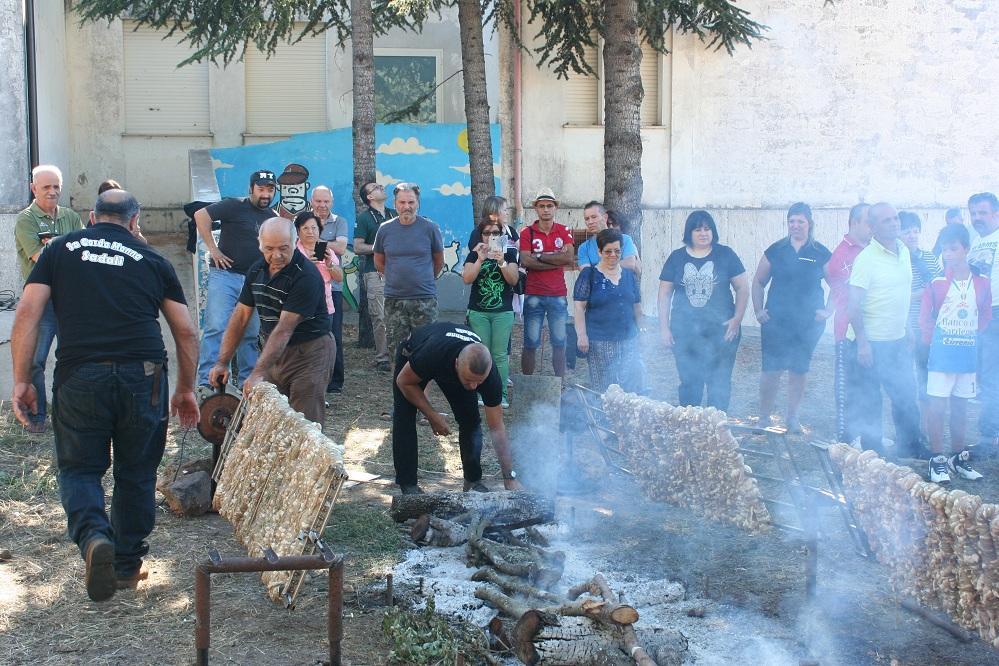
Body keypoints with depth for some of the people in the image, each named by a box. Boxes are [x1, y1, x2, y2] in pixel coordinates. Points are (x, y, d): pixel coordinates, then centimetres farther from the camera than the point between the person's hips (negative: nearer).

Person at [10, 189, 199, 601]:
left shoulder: (60, 250, 14)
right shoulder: (152, 261, 14)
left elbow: (27, 314, 3)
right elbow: (186, 332, 13)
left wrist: (21, 380, 6)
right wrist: (186, 389, 23)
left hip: (79, 376, 0)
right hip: (142, 376, 1)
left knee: (79, 469, 13)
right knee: (137, 474, 15)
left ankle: (93, 537, -14)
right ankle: (127, 565, 24)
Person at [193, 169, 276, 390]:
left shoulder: (272, 217, 14)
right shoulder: (235, 206, -6)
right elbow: (201, 215, -14)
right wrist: (213, 249, -14)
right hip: (225, 275, -6)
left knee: (250, 333, 8)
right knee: (216, 327, -12)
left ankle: (246, 380, 17)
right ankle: (206, 381, -12)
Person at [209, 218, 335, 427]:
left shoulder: (306, 276, -21)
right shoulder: (257, 269, 3)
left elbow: (284, 329, -26)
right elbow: (241, 316, 7)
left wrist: (258, 373, -30)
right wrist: (222, 362, 1)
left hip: (309, 353, -7)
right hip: (274, 352, 7)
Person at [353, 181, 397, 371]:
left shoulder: (394, 215, 18)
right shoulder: (364, 218, 4)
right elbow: (357, 248, -2)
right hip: (375, 272, -4)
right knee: (379, 317, -7)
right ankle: (382, 358, -3)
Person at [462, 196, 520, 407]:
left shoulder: (508, 253, 4)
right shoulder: (474, 254, 5)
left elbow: (513, 280, -4)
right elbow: (466, 278, -6)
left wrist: (502, 262, -19)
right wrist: (480, 260, -17)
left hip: (503, 311, 0)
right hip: (478, 311, 1)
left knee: (500, 354, 0)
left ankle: (501, 394, 4)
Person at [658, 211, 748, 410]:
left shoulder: (725, 255, 1)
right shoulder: (676, 258, 5)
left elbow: (743, 288, 3)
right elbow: (664, 294, 8)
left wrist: (737, 319, -7)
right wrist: (664, 327, 3)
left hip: (721, 331, -1)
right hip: (685, 332, 1)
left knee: (719, 384, 4)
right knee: (689, 384, 8)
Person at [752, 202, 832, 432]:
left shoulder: (821, 254, 0)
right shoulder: (776, 250, 3)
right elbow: (758, 282, 10)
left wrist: (828, 311, -4)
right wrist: (758, 310, 2)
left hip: (807, 324, 0)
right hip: (775, 322, 0)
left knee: (799, 370, 9)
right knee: (771, 370, -3)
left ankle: (792, 418, 21)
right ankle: (763, 417, 11)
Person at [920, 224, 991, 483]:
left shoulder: (981, 284, -1)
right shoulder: (937, 284, -8)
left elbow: (985, 317, 11)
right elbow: (924, 319, -1)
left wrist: (969, 336, 6)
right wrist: (936, 341, 1)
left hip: (967, 356, 3)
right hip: (941, 356, -3)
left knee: (960, 407, 12)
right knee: (937, 406, -3)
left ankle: (958, 457, 23)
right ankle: (937, 460, 6)